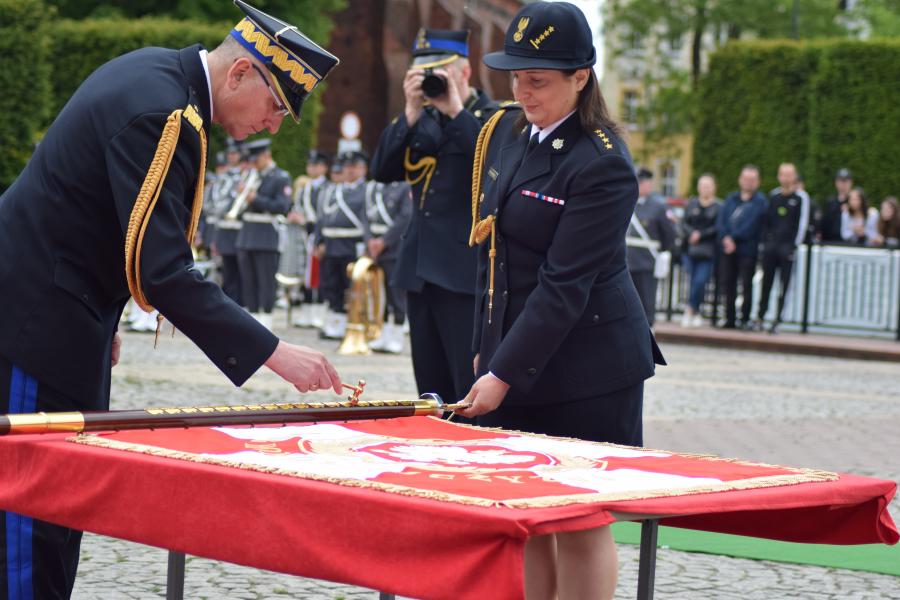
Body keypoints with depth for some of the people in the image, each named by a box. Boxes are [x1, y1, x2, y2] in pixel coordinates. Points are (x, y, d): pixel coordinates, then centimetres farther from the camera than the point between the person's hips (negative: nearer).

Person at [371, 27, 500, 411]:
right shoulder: (423, 120, 14)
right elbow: (382, 171, 4)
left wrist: (456, 110, -17)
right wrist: (411, 113, -6)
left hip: (466, 273, -7)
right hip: (421, 268, 7)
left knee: (472, 393, -10)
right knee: (432, 391, 11)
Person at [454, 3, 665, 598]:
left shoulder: (602, 165, -17)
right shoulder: (505, 132, 7)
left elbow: (565, 284, -20)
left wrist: (503, 373, -21)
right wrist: (488, 348, 15)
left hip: (585, 367, -7)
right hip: (510, 355, 8)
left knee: (580, 525, -1)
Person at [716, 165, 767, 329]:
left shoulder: (760, 202, -1)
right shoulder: (731, 199, 15)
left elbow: (751, 227, -11)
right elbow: (721, 221, 4)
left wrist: (733, 238, -12)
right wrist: (726, 238, -12)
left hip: (747, 250, -5)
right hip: (728, 249, 5)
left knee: (746, 285, -5)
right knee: (728, 284, 6)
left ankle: (745, 319, 0)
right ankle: (730, 319, 13)